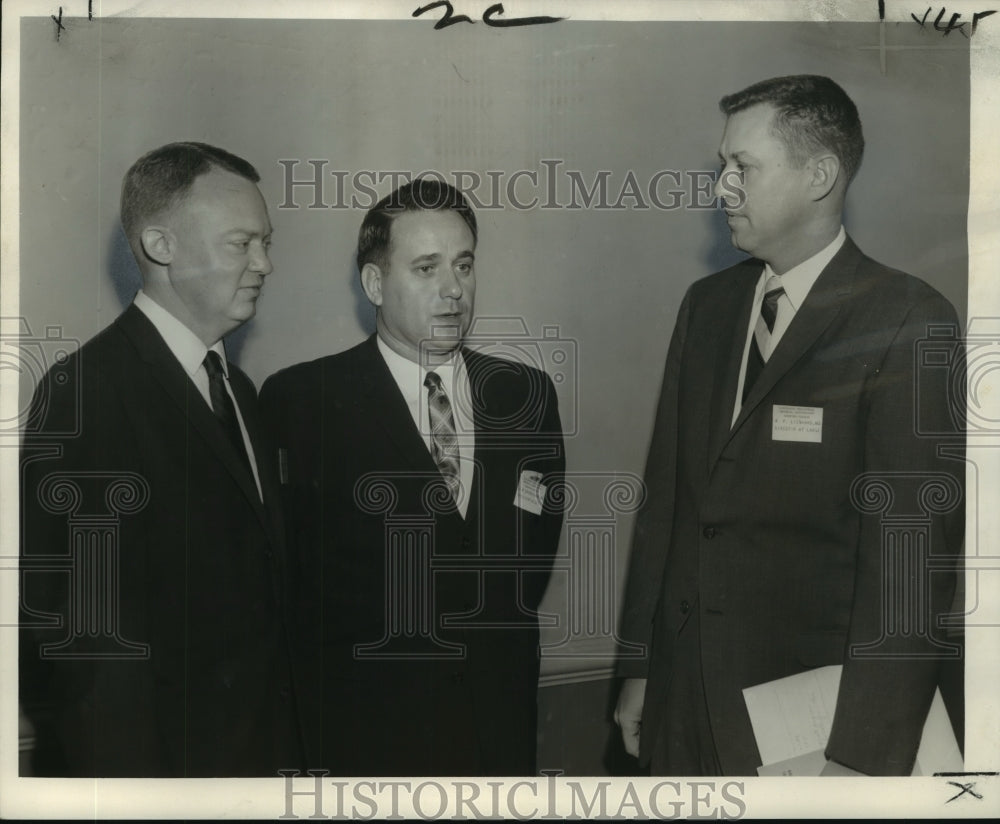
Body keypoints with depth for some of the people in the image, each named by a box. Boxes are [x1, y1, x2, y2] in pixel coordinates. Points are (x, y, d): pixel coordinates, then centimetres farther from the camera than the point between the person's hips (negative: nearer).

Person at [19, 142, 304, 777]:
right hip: (158, 766, -7)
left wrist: (286, 754, 9)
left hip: (257, 752, 8)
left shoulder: (238, 391, 11)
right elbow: (77, 632, -20)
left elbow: (260, 593, 11)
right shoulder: (82, 392, -17)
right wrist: (133, 786, -19)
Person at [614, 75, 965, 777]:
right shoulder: (706, 305, 8)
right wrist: (638, 666, 9)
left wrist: (863, 758, -19)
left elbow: (913, 546, -16)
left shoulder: (908, 320, -12)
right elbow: (665, 497, 10)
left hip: (806, 707, -5)